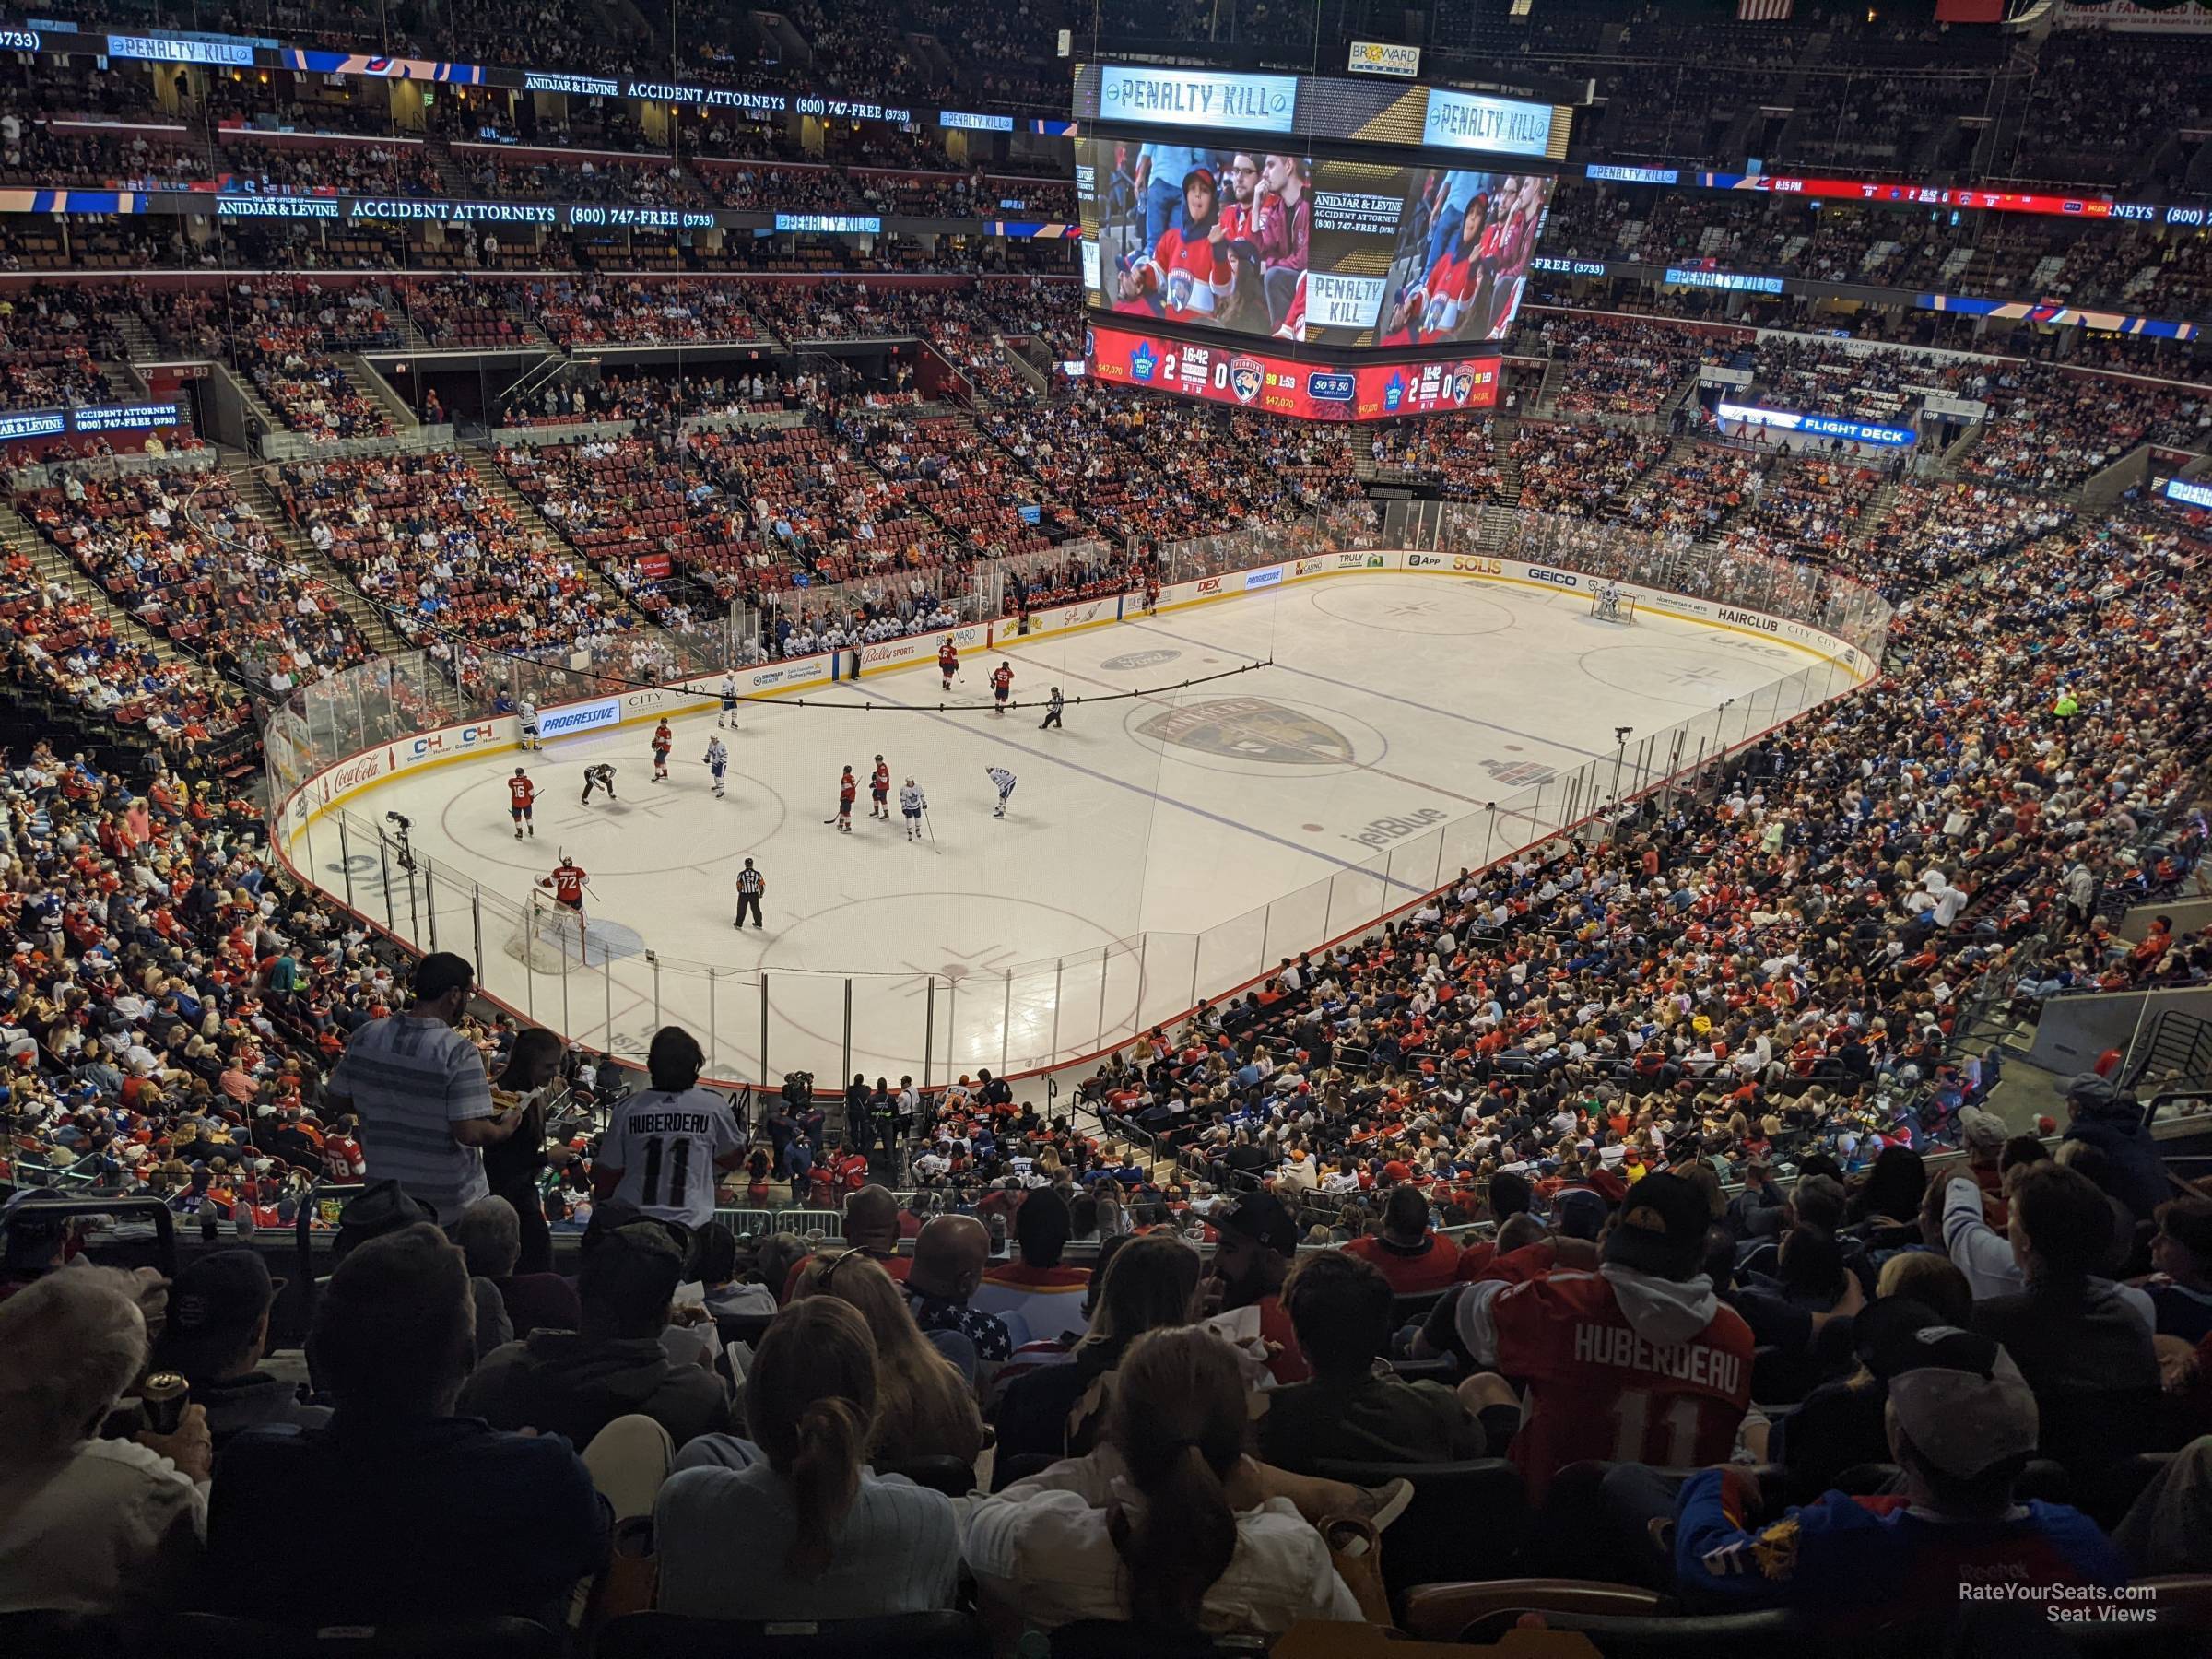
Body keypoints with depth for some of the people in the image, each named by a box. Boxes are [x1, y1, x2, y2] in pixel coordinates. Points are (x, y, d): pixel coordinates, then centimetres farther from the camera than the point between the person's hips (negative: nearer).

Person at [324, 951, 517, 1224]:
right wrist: (507, 1127, -6)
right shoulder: (459, 1052, -23)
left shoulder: (365, 1036, -6)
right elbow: (471, 1132, -25)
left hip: (383, 1195, 5)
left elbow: (334, 1104, 5)